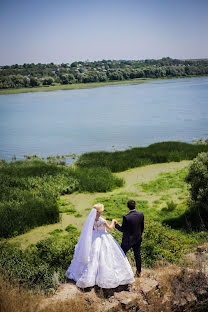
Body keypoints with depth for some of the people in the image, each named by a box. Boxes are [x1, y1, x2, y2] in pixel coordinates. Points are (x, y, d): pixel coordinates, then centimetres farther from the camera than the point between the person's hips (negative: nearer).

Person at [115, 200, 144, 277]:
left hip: (128, 240, -5)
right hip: (138, 239, 5)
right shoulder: (141, 215, -12)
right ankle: (138, 271, 34)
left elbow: (123, 229, -16)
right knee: (137, 255, 21)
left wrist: (116, 225, 1)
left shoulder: (126, 217, -27)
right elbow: (142, 227, 1)